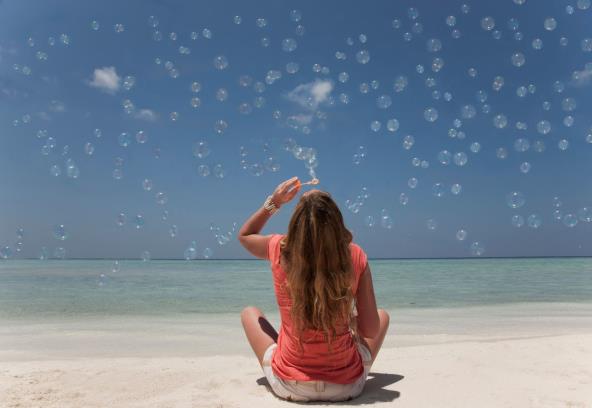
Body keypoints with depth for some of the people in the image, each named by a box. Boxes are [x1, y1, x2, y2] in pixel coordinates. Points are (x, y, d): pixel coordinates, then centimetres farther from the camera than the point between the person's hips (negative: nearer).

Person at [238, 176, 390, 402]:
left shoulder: (280, 250, -13)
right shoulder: (355, 256, -14)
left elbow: (244, 235, 11)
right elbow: (371, 330, -9)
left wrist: (273, 202, 7)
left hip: (289, 386, 1)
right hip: (347, 386, 0)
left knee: (249, 313, 25)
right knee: (382, 315, 26)